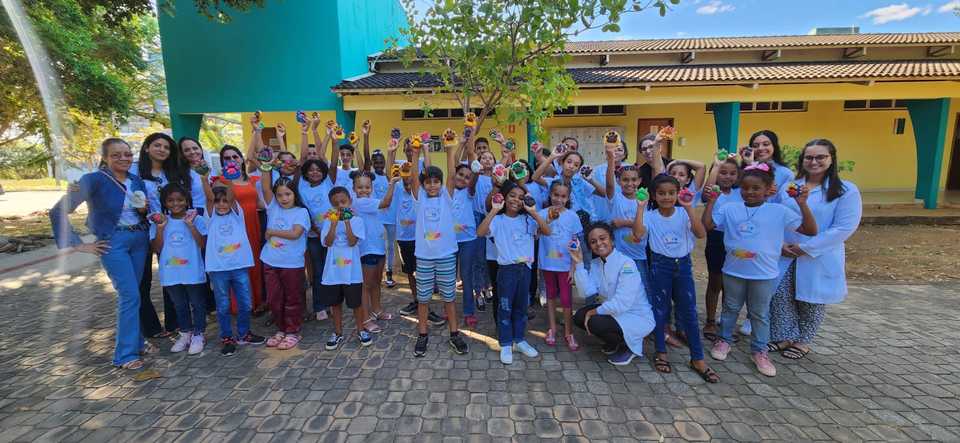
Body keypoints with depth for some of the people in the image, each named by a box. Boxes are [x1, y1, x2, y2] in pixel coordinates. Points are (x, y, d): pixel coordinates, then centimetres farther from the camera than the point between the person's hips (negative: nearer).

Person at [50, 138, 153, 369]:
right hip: (113, 243, -5)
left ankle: (135, 341, 26)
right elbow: (58, 212, -11)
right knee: (130, 296, -9)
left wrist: (144, 210, -5)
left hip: (140, 240, 6)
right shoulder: (94, 180, -11)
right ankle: (125, 354, 1)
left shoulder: (137, 181, 6)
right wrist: (79, 245, -10)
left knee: (131, 294, 14)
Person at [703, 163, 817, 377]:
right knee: (730, 308, 18)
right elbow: (707, 225, -5)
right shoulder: (730, 209, -1)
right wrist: (711, 201, -10)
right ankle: (724, 340, 34)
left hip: (764, 274, -1)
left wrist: (803, 204, -17)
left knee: (760, 314, 13)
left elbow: (811, 230, -6)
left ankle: (760, 351, 28)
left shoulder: (779, 211, -5)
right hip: (733, 271, 1)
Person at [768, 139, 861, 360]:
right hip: (785, 256, 3)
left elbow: (844, 228, -14)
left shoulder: (846, 190, -7)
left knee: (811, 301, 11)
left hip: (819, 259, -3)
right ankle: (785, 337, 24)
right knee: (779, 296, 5)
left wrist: (806, 247, -17)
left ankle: (803, 341, 30)